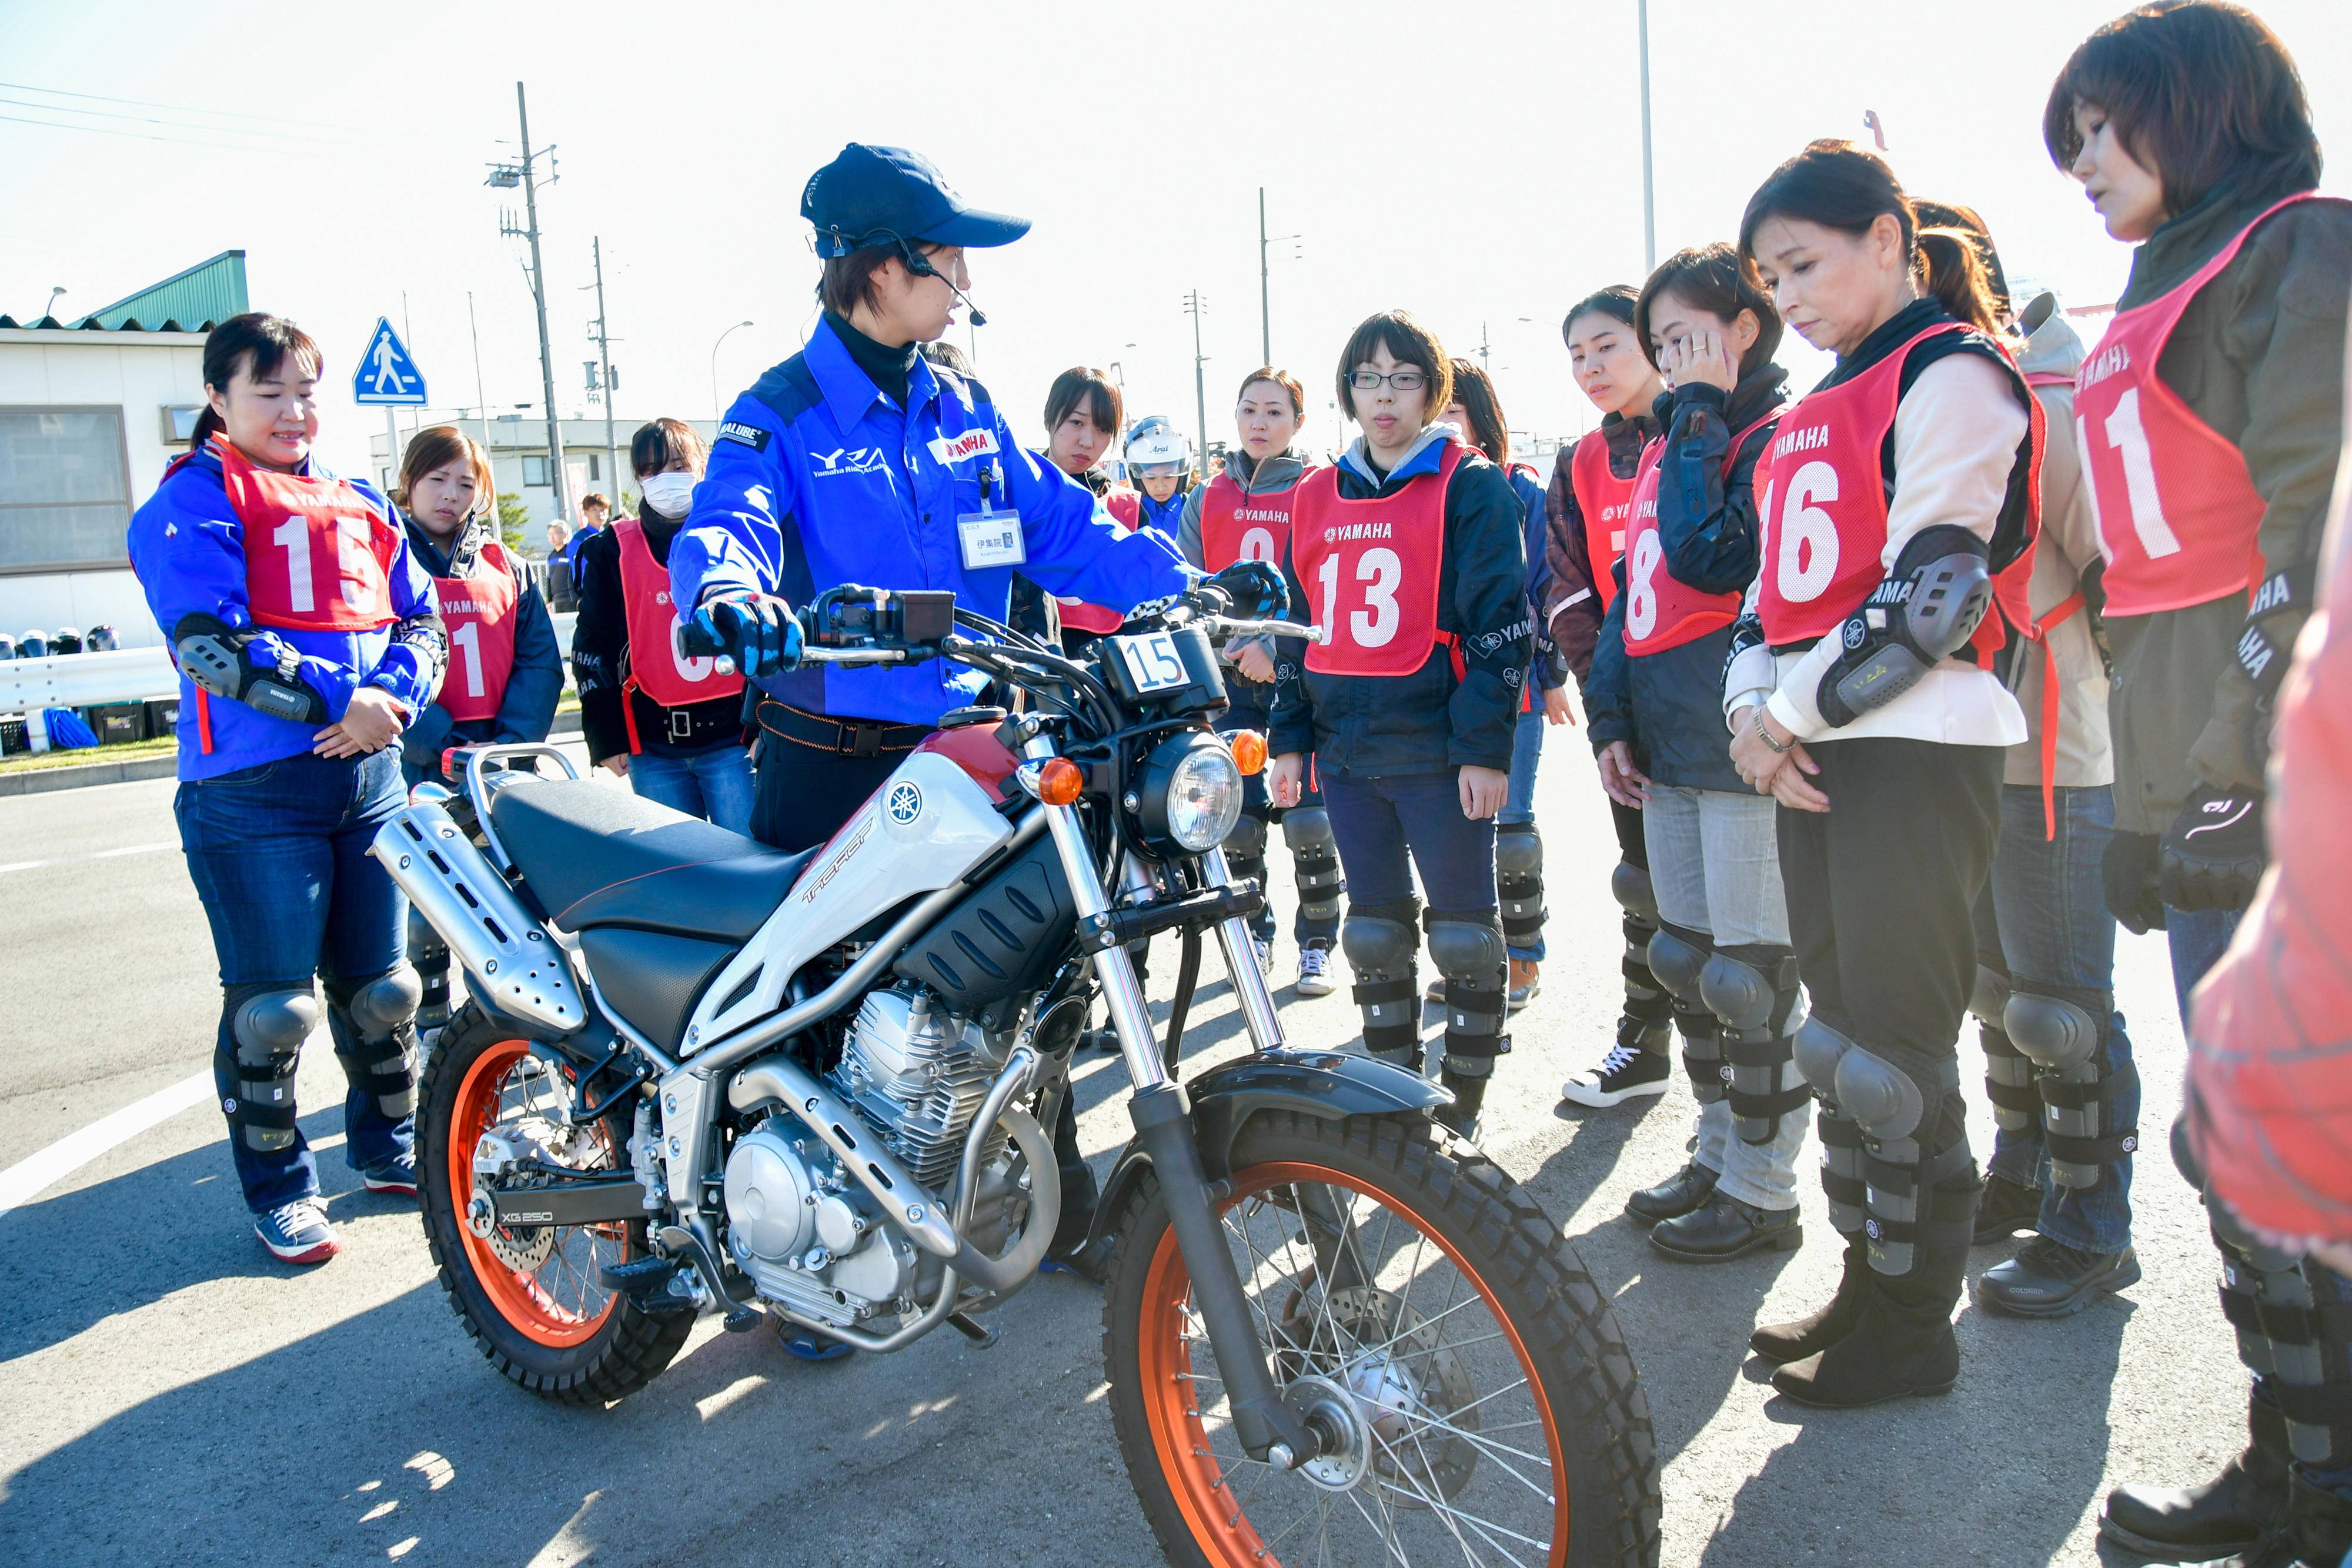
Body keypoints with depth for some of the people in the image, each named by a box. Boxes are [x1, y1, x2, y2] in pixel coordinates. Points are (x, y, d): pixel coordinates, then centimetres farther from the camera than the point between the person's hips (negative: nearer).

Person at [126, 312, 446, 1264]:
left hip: (370, 776, 5)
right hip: (250, 791, -5)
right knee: (274, 1006, 0)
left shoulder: (358, 502, 16)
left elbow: (419, 617, 12)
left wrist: (391, 697, -8)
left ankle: (388, 1147, 30)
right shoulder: (193, 501, -3)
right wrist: (333, 699, -20)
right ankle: (278, 1189, 16)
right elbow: (205, 640, -15)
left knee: (381, 988, 13)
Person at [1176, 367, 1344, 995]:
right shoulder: (1206, 499, 14)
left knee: (1309, 820, -5)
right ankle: (1254, 937, 21)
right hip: (1229, 679, 3)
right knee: (1235, 820, 3)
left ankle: (1317, 946, 10)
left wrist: (1277, 647, -17)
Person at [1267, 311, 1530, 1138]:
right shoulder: (1316, 498, 13)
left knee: (1463, 929, 3)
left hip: (1439, 751, -5)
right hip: (1345, 751, 5)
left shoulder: (1472, 487, -2)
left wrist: (1484, 746, -15)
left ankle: (1462, 1102, 16)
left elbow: (1500, 627, -8)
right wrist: (1289, 739, 11)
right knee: (1374, 928, 13)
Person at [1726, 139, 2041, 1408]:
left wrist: (1793, 709, -11)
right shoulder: (1817, 413, 20)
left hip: (1917, 746, -8)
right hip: (1814, 754, 8)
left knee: (1890, 1047, -3)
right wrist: (1753, 710, 0)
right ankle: (1868, 1284, 25)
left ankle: (1913, 1326, 11)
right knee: (1842, 1032, 12)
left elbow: (1932, 592, -16)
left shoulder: (1949, 375, -6)